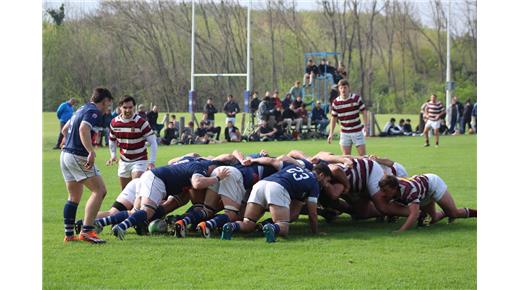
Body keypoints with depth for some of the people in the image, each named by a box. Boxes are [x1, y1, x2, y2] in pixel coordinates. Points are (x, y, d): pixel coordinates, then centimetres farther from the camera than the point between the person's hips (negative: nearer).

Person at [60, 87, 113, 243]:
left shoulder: (82, 109, 19)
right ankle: (87, 231, -18)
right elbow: (83, 129, -28)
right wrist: (91, 152, -33)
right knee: (99, 191, -9)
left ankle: (69, 234, 14)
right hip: (78, 156, -10)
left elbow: (65, 129, 31)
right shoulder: (94, 112, -10)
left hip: (65, 154, 10)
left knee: (74, 197, 16)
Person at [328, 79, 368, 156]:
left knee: (362, 155, -2)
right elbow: (334, 118, 7)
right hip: (344, 133, 2)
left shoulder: (356, 98, -6)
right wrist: (331, 133, 3)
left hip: (357, 131, -2)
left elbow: (364, 112, -1)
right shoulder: (336, 102, -1)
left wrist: (366, 126, -11)